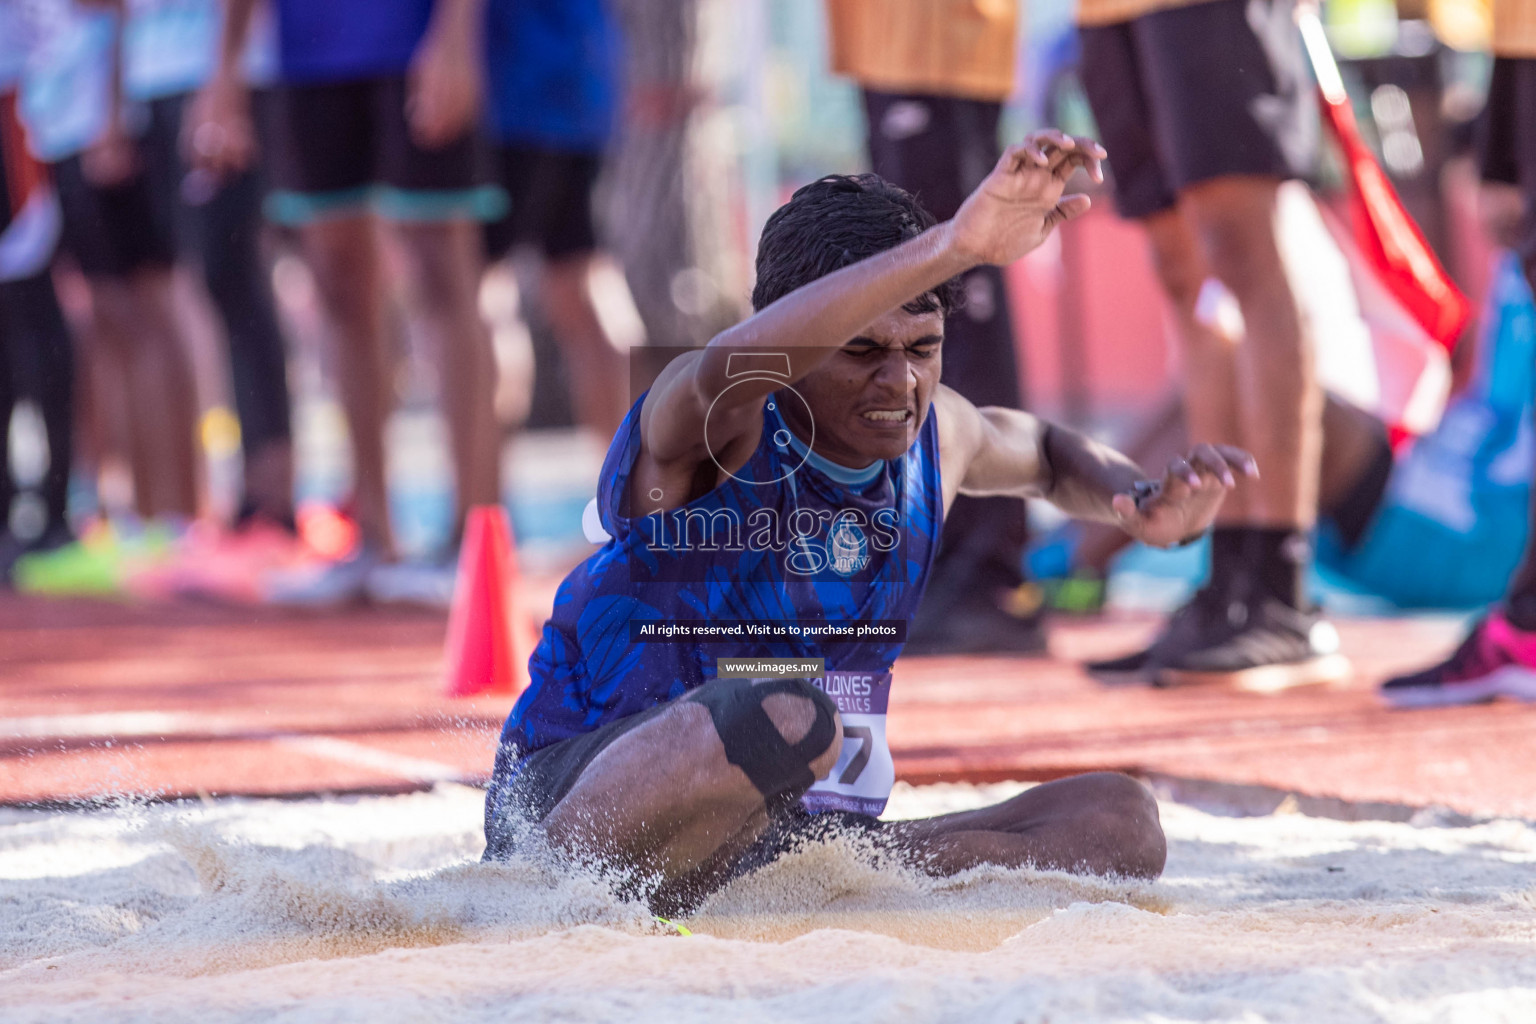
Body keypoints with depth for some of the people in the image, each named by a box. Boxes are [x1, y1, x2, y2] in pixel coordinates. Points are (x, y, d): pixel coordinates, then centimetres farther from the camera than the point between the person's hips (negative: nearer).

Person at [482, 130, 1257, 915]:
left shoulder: (934, 432, 8)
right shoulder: (708, 424, -13)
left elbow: (1044, 453, 32)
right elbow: (737, 364, -39)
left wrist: (1138, 503, 9)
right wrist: (955, 244, -48)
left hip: (791, 849, 7)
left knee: (1119, 823, -5)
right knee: (787, 718, -40)